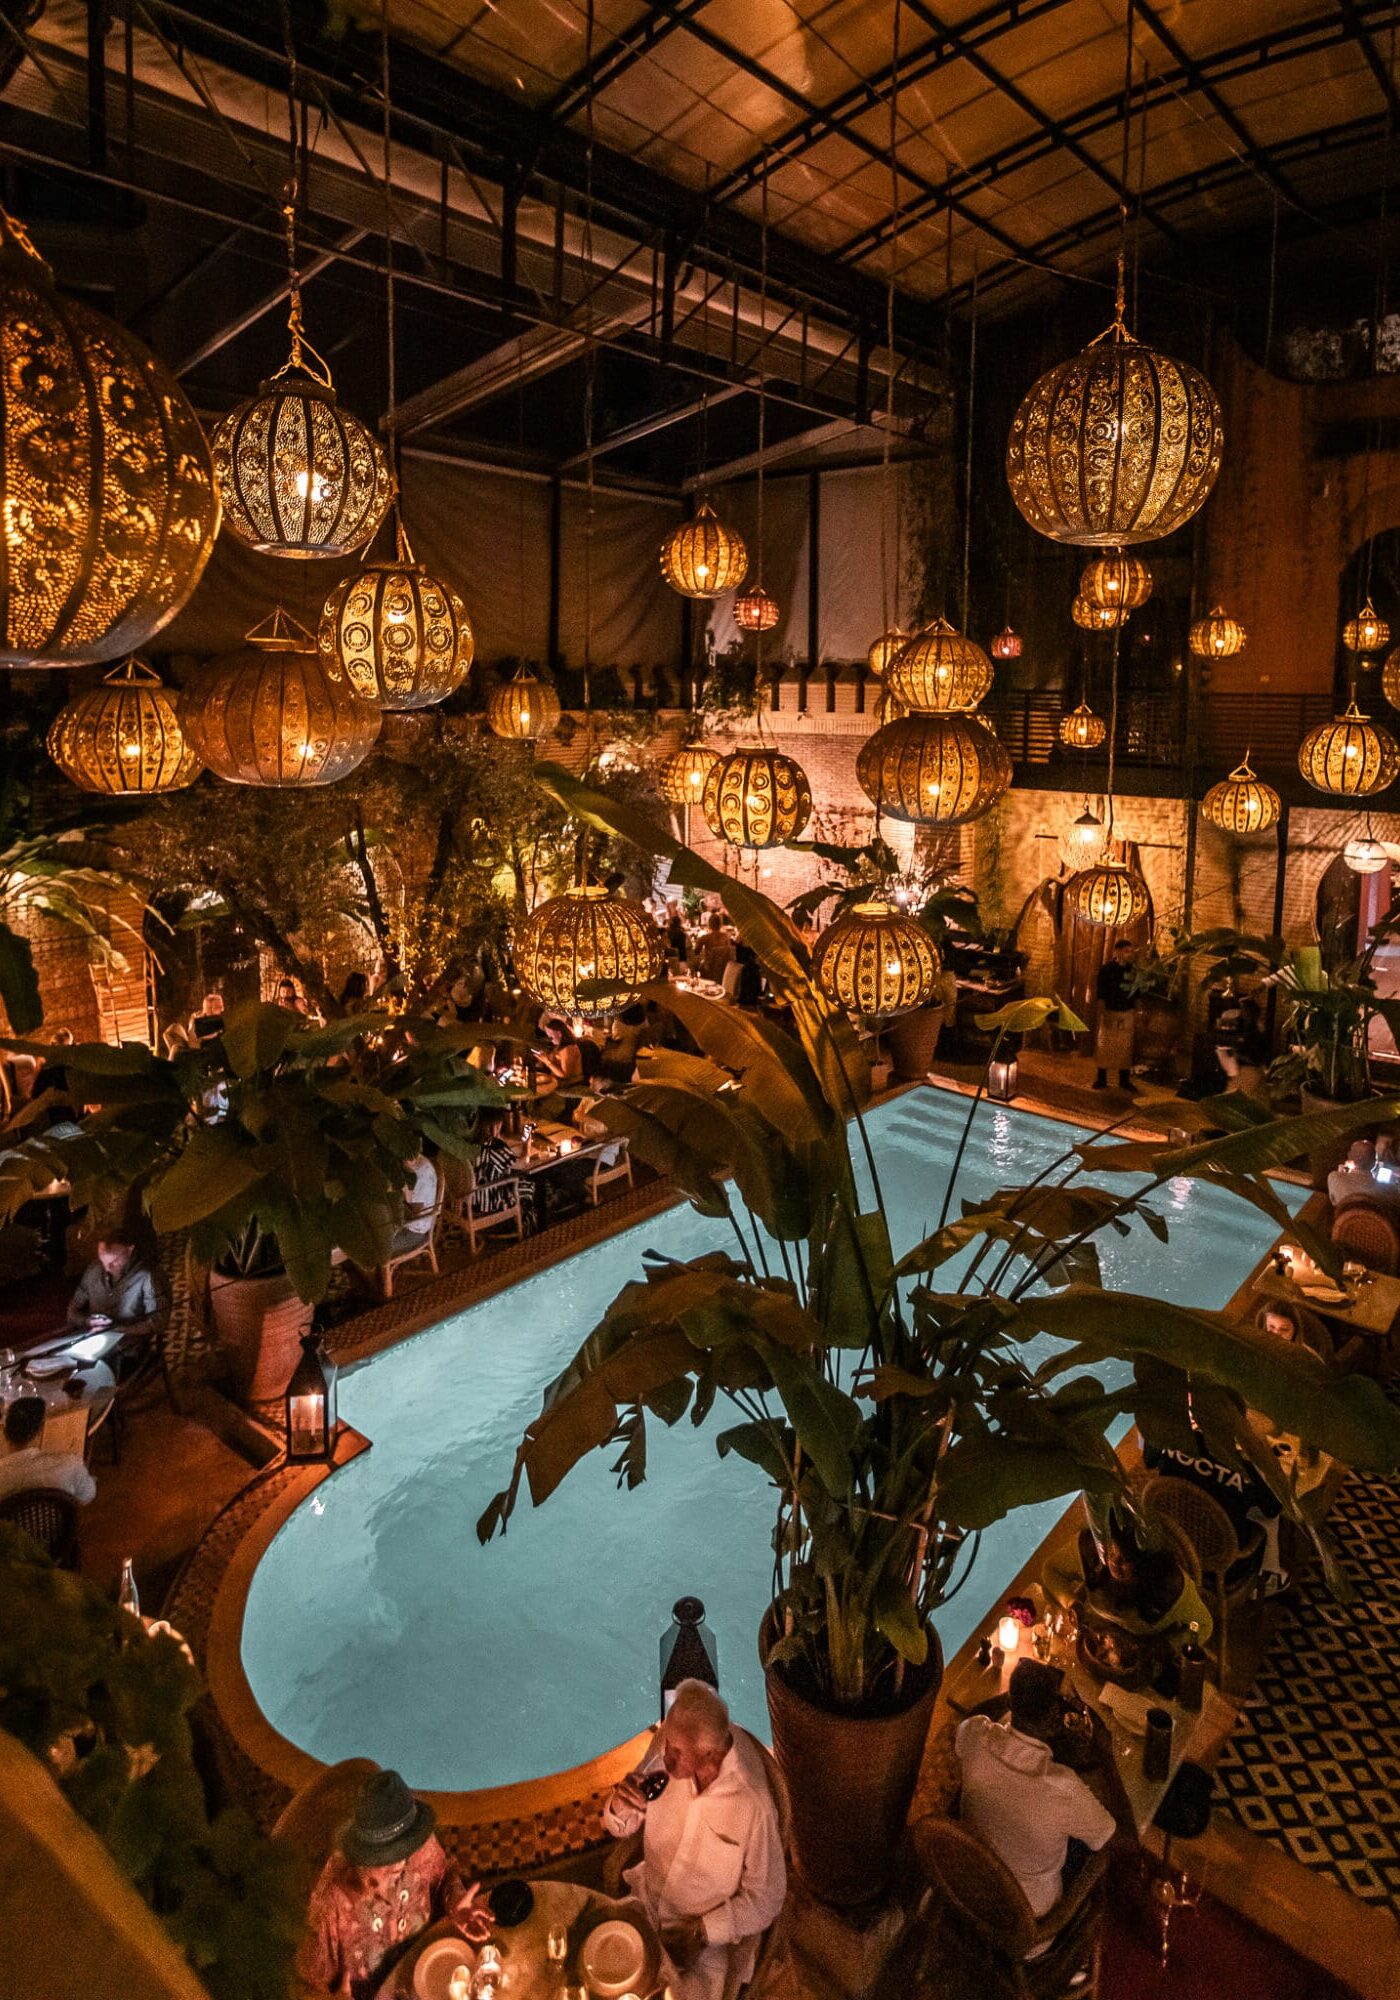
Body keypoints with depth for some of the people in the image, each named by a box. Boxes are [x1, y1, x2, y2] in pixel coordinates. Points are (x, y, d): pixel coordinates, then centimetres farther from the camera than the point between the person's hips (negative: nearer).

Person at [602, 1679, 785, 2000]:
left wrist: (700, 1932, -16)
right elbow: (618, 1827, -1)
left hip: (710, 1929, -3)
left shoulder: (753, 1803, -28)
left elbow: (765, 1900, -12)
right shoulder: (668, 1749, -16)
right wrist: (619, 1808, -22)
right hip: (647, 1899, 4)